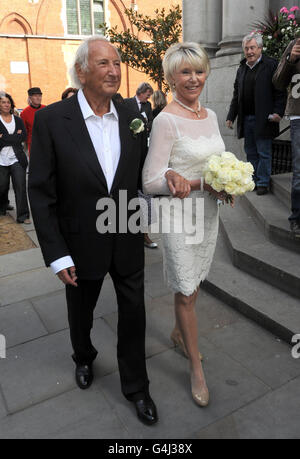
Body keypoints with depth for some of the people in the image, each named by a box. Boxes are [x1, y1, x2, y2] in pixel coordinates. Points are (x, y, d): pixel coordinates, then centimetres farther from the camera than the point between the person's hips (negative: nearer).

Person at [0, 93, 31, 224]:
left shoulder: (18, 120, 12)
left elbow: (23, 137, -2)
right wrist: (14, 137, -11)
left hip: (17, 159, 1)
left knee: (20, 187, -6)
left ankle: (23, 216, -1)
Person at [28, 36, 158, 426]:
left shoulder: (133, 119, -3)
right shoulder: (51, 120, -14)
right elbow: (41, 193, -12)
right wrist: (57, 255, -13)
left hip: (128, 239, 3)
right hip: (83, 243, -2)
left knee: (133, 312, 13)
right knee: (81, 312, 21)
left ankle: (136, 386, 37)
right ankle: (84, 357, 55)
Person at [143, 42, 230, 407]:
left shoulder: (210, 115, 8)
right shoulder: (166, 120, -14)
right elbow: (151, 182, -17)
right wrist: (204, 183, -21)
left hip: (208, 212, 7)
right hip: (178, 216, -7)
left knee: (193, 284, 20)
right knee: (185, 293, 5)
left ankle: (179, 332, 46)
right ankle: (196, 368, 23)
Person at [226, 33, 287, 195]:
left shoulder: (271, 65, 0)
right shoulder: (242, 69, 18)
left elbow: (280, 92, -5)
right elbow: (236, 95, 21)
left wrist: (278, 112, -16)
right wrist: (231, 116, 15)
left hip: (263, 119, -6)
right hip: (246, 119, 6)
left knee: (264, 152, -2)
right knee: (251, 152, 11)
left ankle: (263, 183, 6)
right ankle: (252, 180, 21)